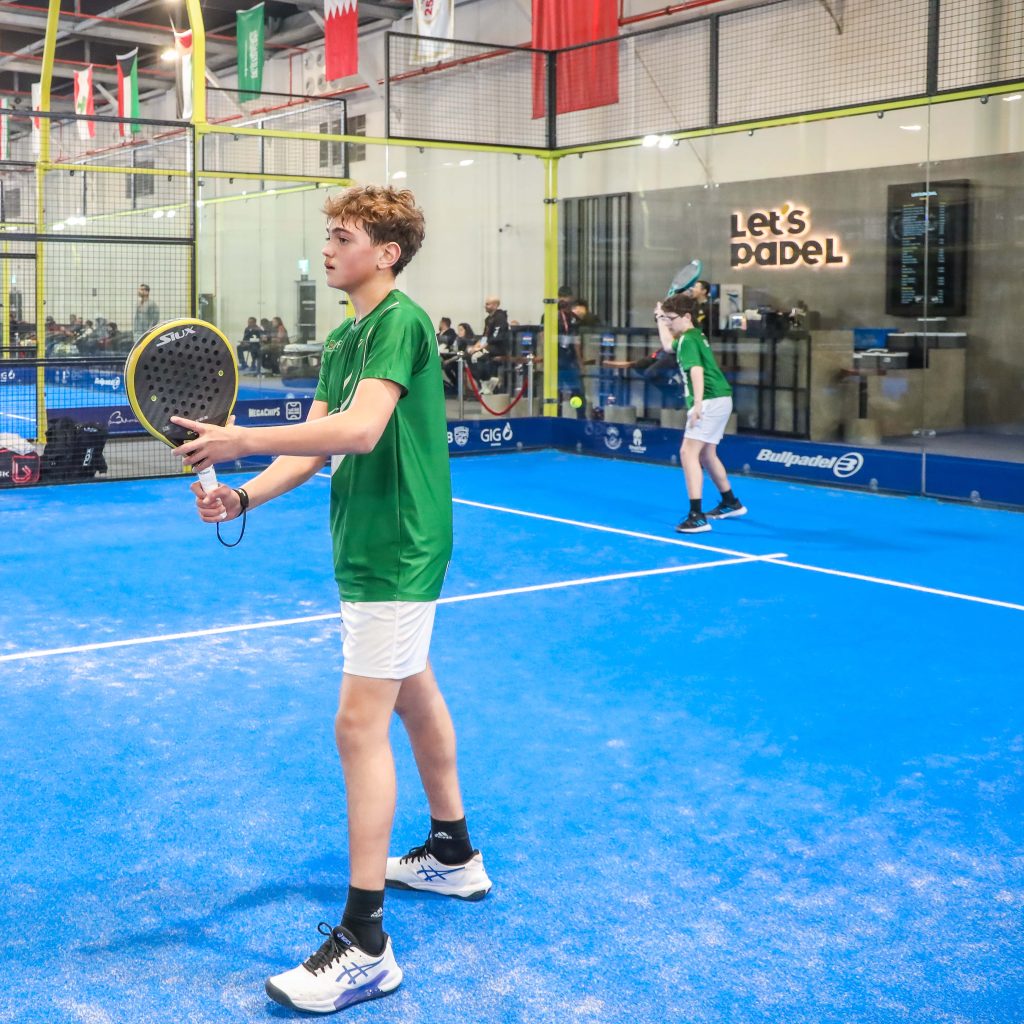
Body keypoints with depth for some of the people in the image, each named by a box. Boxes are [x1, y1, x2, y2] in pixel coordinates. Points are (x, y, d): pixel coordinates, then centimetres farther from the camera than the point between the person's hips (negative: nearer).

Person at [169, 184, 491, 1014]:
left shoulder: (400, 321, -16)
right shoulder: (343, 338, 12)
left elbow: (360, 429, -29)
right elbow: (315, 442, 8)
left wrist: (241, 440, -29)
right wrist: (246, 495, -8)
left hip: (395, 553, -10)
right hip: (373, 545, 10)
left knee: (360, 725, -11)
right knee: (413, 692, 20)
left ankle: (365, 945, -5)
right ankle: (454, 855, 38)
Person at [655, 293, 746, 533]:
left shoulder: (688, 340, -13)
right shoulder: (693, 336, 16)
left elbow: (696, 371, -27)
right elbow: (668, 345, 36)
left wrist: (698, 404, -37)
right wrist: (660, 318, 37)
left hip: (711, 401, -11)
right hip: (718, 400, 11)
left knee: (688, 452, -16)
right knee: (706, 454, 23)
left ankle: (697, 517, -23)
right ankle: (731, 503, 38)